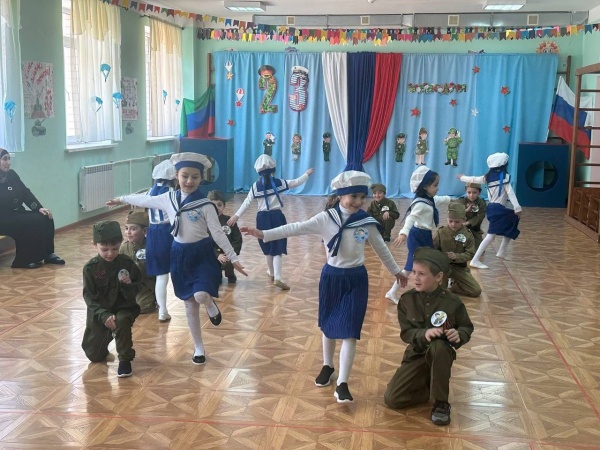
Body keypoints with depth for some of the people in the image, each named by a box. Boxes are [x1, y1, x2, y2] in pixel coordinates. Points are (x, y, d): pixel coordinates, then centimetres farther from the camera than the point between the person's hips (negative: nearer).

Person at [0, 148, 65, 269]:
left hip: (17, 214, 8)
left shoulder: (11, 174, 9)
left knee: (46, 219, -10)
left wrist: (39, 208, -4)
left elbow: (26, 192, 7)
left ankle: (48, 254, -2)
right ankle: (24, 260, -14)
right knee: (34, 222, -25)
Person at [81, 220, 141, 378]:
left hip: (123, 308, -1)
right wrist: (104, 315, -27)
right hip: (99, 312, 1)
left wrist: (128, 285, -29)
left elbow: (134, 294, -6)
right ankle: (107, 336, 41)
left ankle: (125, 359, -17)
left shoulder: (127, 263, -11)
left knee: (122, 320, -38)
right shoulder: (90, 268, -12)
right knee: (94, 356, 8)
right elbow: (89, 297, -13)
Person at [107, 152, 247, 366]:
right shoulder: (169, 198, -2)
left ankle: (211, 305, 13)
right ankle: (198, 347, 24)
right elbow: (145, 200, 13)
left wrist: (233, 257, -14)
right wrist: (121, 199, 24)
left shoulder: (205, 205, -13)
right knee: (190, 304, 10)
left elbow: (218, 233, -11)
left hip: (202, 254, -3)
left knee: (201, 296, -26)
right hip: (180, 255, 4)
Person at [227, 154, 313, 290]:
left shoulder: (256, 186, -1)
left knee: (268, 248, 19)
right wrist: (307, 174, 20)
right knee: (278, 249, -3)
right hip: (276, 217, -2)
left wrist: (236, 215, 0)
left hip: (263, 218, 2)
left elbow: (246, 202, -4)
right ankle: (277, 278, -14)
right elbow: (297, 182, 4)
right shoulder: (278, 182, -3)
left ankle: (272, 274, 35)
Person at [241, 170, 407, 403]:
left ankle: (342, 384, -2)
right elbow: (297, 228, -18)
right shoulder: (326, 218, -10)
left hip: (356, 280, 0)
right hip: (331, 276, 0)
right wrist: (263, 233, -28)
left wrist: (396, 271, 21)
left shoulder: (366, 222, -5)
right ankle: (327, 367, 39)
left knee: (349, 332, -5)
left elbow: (381, 248, 10)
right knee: (328, 326, 16)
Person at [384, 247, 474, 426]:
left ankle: (441, 403, -21)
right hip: (416, 354, 2)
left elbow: (467, 327, 1)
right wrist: (424, 334, -30)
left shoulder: (452, 302, -12)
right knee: (391, 399, -13)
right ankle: (429, 387, 15)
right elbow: (405, 332, -9)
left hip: (442, 352, -2)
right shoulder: (407, 299, -7)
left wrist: (459, 335, -23)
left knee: (437, 346, -42)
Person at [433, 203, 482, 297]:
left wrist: (456, 256, -28)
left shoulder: (468, 235, -7)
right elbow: (434, 248, -3)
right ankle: (441, 287, -10)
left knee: (476, 291, -6)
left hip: (460, 267, 2)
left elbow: (470, 254, -10)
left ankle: (453, 286, 16)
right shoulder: (441, 232, -7)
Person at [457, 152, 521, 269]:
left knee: (511, 227, 25)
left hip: (491, 208, 9)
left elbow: (473, 179, 21)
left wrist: (462, 177, 39)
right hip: (498, 209, -9)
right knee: (490, 236, -13)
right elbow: (510, 193, -16)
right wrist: (517, 208, -20)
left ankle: (501, 252, 29)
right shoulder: (504, 177, -10)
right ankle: (475, 260, -20)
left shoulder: (487, 177, 9)